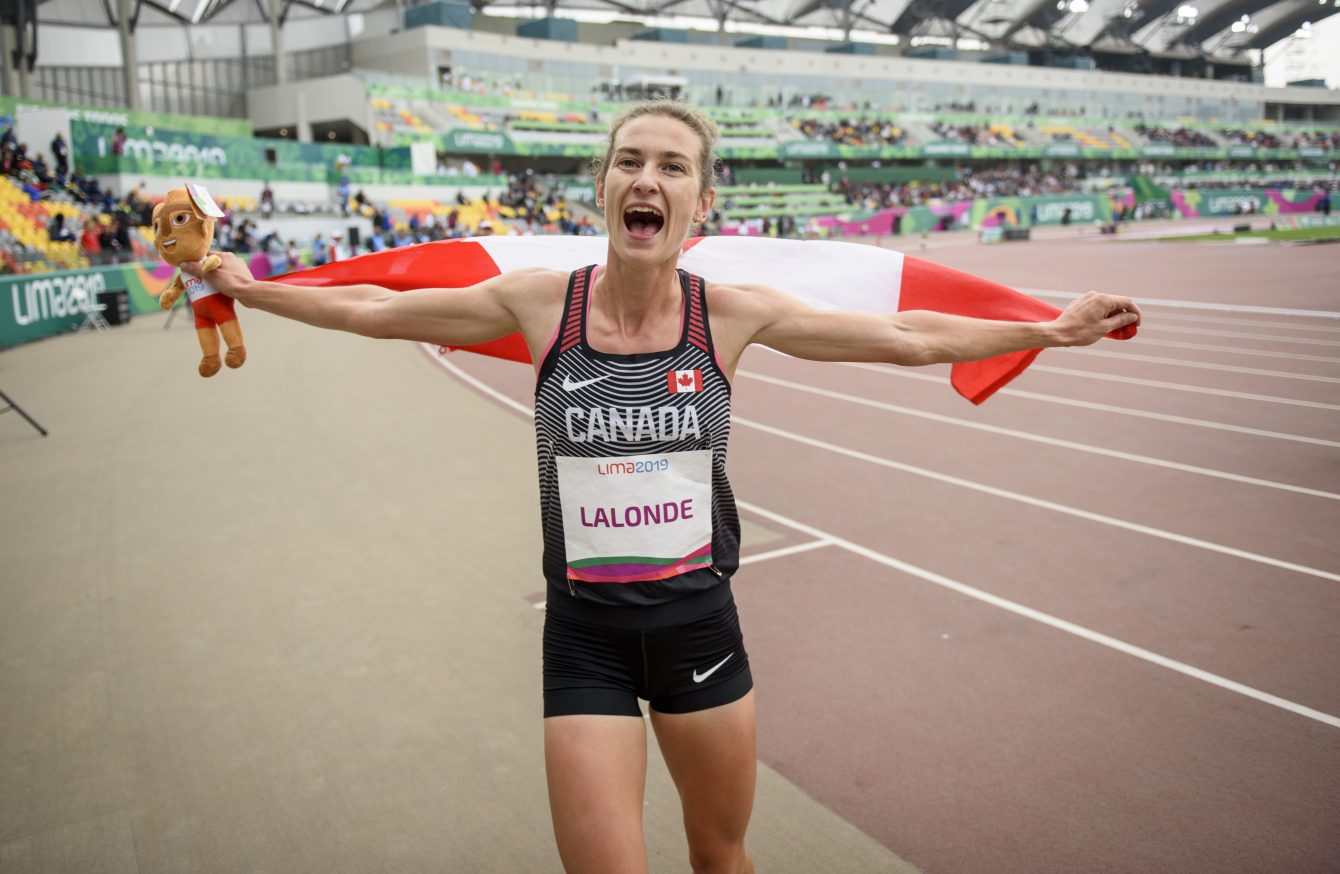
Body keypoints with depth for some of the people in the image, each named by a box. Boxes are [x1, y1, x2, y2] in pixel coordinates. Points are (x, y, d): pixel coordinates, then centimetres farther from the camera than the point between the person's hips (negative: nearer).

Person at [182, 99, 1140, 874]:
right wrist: (249, 288, 12)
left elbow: (906, 336, 0)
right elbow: (374, 309, 5)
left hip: (699, 622, 1)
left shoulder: (731, 312, -8)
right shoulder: (541, 300, -7)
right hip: (585, 632, -1)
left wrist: (1051, 329, 3)